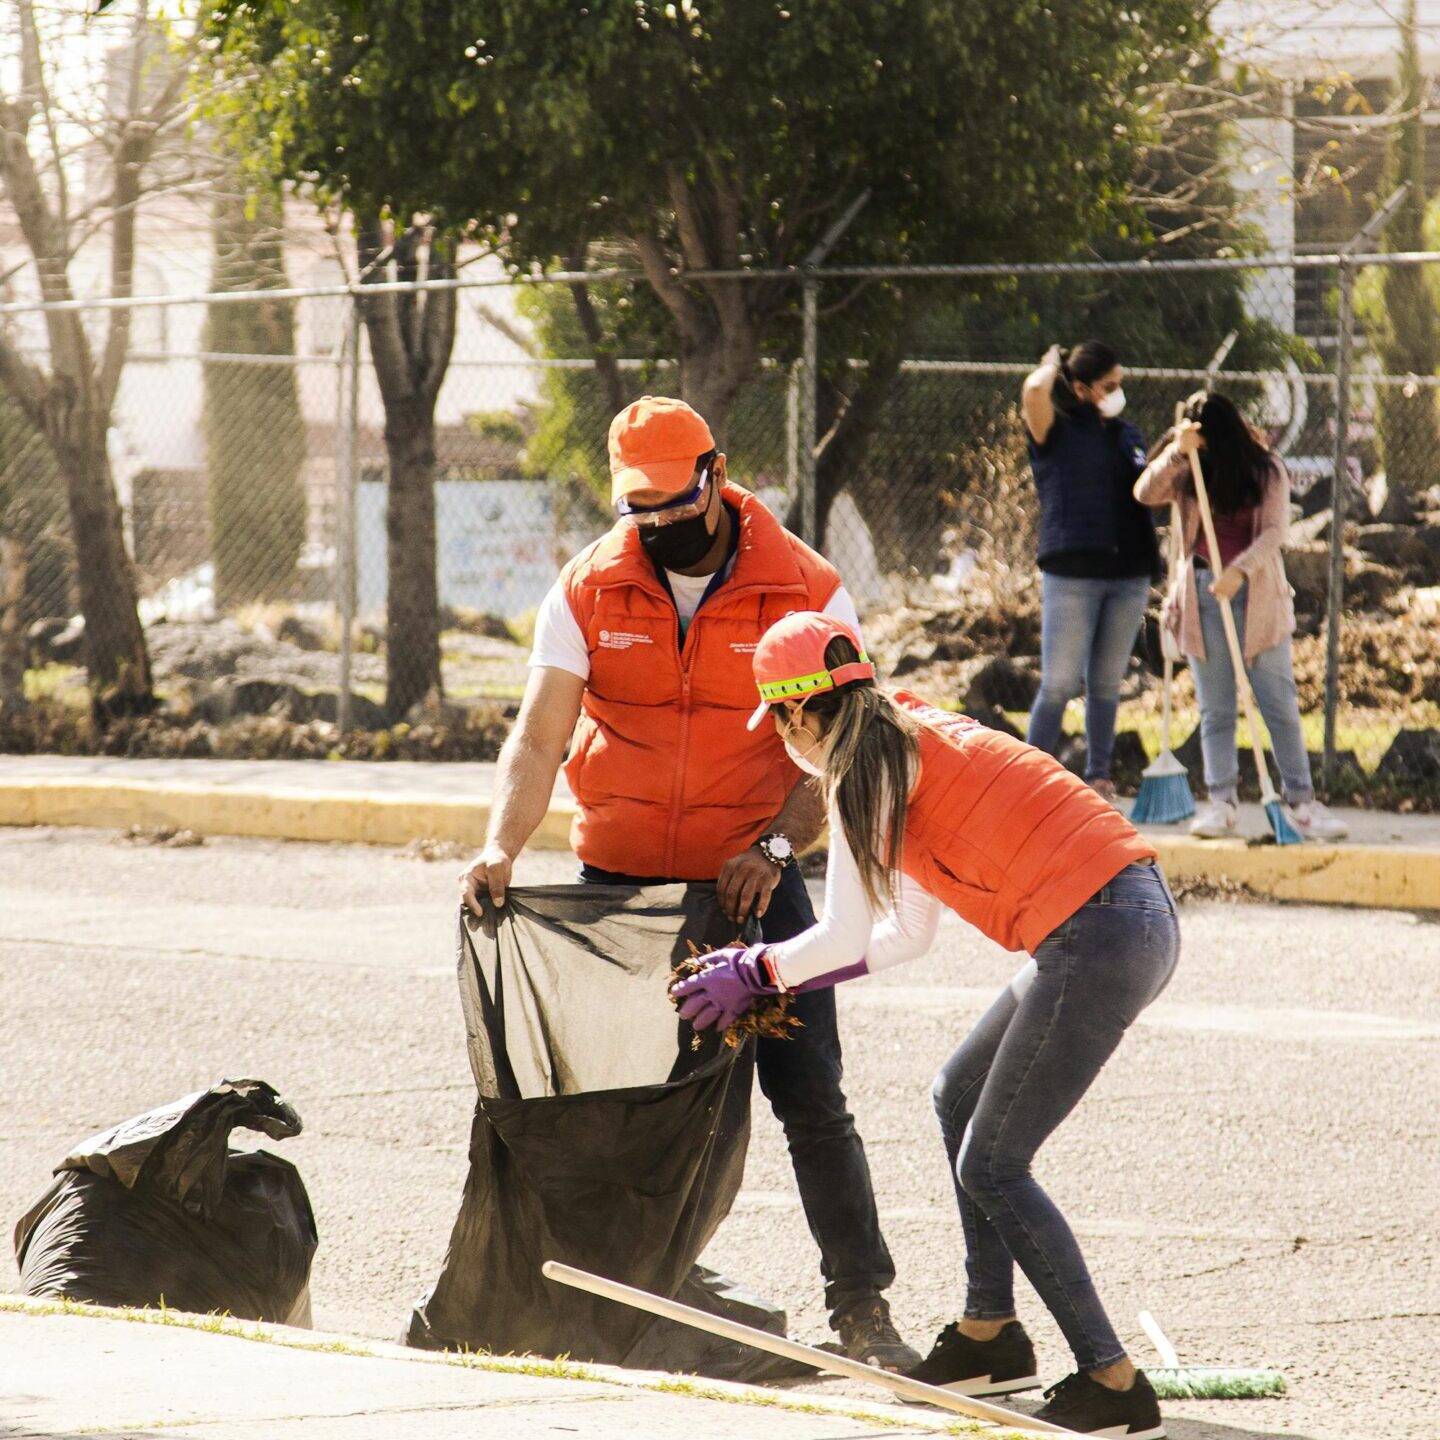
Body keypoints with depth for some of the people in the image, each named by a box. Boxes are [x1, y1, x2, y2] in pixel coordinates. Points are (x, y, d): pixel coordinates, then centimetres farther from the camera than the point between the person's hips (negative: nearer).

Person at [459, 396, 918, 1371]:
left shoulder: (806, 593, -7)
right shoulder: (590, 592, -1)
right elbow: (541, 734, -8)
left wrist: (776, 846, -25)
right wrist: (503, 845, -24)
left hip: (751, 880, -2)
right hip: (618, 879, 2)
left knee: (810, 1096, -7)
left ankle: (862, 1306, -1)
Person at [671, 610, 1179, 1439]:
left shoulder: (865, 770, -4)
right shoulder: (915, 738, 23)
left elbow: (843, 939, 0)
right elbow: (908, 934, 28)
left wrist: (753, 972, 17)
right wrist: (777, 981, 32)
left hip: (1095, 937, -9)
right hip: (1144, 915, 9)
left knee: (990, 1166, -1)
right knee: (962, 1097, 22)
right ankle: (990, 1337, 26)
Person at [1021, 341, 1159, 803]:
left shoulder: (1127, 436, 16)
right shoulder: (1056, 431, -2)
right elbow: (1034, 392, -21)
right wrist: (1053, 364, -4)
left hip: (1128, 574, 5)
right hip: (1071, 573, -5)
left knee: (1107, 684, 8)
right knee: (1060, 684, -5)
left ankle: (1098, 776, 14)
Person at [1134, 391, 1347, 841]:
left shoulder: (1267, 471, 0)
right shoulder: (1187, 473, 8)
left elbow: (1273, 532, -11)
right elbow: (1145, 493, -8)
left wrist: (1240, 570, -26)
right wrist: (1177, 452, -20)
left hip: (1257, 595, -2)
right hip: (1202, 594, 2)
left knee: (1280, 704, -3)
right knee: (1215, 710, 2)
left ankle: (1303, 804, 0)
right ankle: (1220, 803, 4)